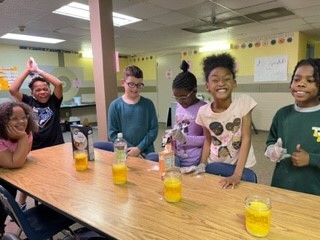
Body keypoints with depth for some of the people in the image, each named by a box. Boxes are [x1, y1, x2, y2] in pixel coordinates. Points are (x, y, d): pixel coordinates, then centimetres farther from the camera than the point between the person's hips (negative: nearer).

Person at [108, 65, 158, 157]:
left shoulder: (148, 104, 0)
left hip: (146, 153, 0)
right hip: (124, 154, 0)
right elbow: (112, 133, -3)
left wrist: (139, 148, -12)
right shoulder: (115, 105, -2)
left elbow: (153, 129, -3)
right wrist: (129, 149, -10)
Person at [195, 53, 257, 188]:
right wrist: (202, 165, -8)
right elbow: (208, 140, 3)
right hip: (213, 167, 2)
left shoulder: (243, 102, -17)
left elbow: (246, 139, -18)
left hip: (241, 168, -2)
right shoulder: (203, 111, -11)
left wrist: (237, 175, -23)